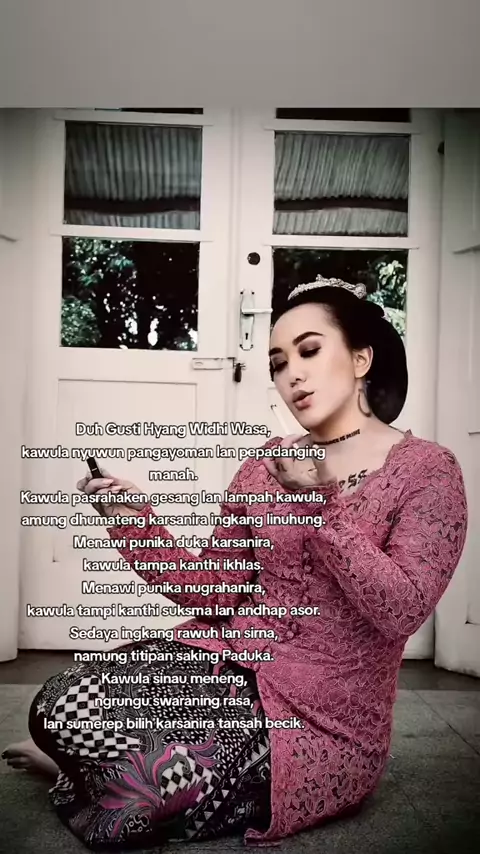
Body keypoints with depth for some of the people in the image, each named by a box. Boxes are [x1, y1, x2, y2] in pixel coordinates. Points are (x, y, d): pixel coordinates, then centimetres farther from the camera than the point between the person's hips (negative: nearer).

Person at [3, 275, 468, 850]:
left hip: (323, 720, -4)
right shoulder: (270, 462, 6)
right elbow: (214, 589, 3)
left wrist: (321, 504, -23)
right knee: (59, 708, -18)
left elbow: (402, 609, -19)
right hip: (229, 658, 4)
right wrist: (135, 523, -10)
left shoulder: (427, 471, -7)